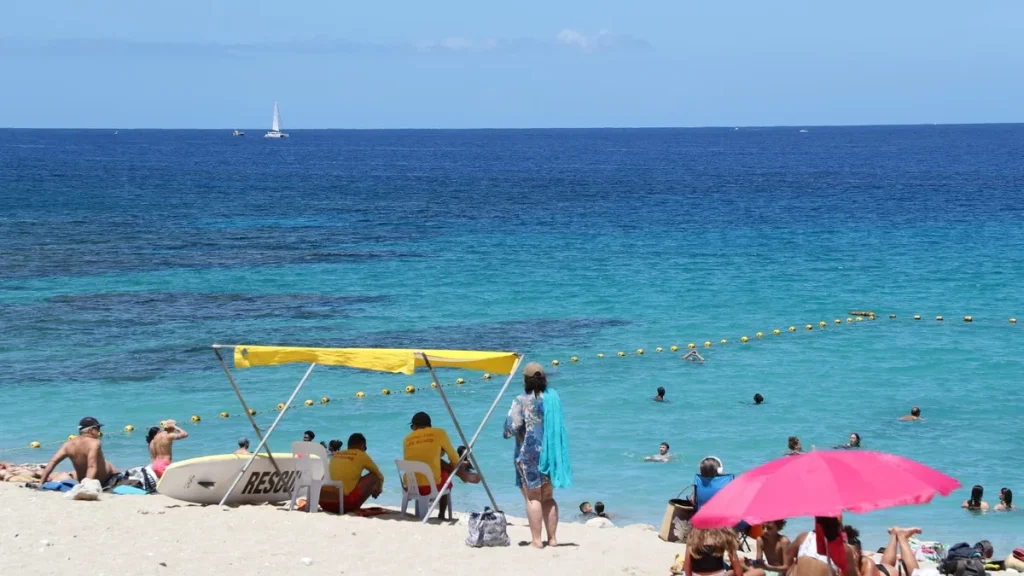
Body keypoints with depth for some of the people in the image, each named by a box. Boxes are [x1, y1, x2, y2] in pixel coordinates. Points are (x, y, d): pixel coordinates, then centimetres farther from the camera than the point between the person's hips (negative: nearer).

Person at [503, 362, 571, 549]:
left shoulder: (522, 401, -13)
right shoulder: (554, 397, 4)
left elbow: (511, 429, -16)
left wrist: (506, 432, 5)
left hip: (529, 453, -6)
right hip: (552, 452, 6)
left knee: (532, 497, 0)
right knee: (548, 497, 15)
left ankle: (536, 540, -2)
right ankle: (552, 538, 14)